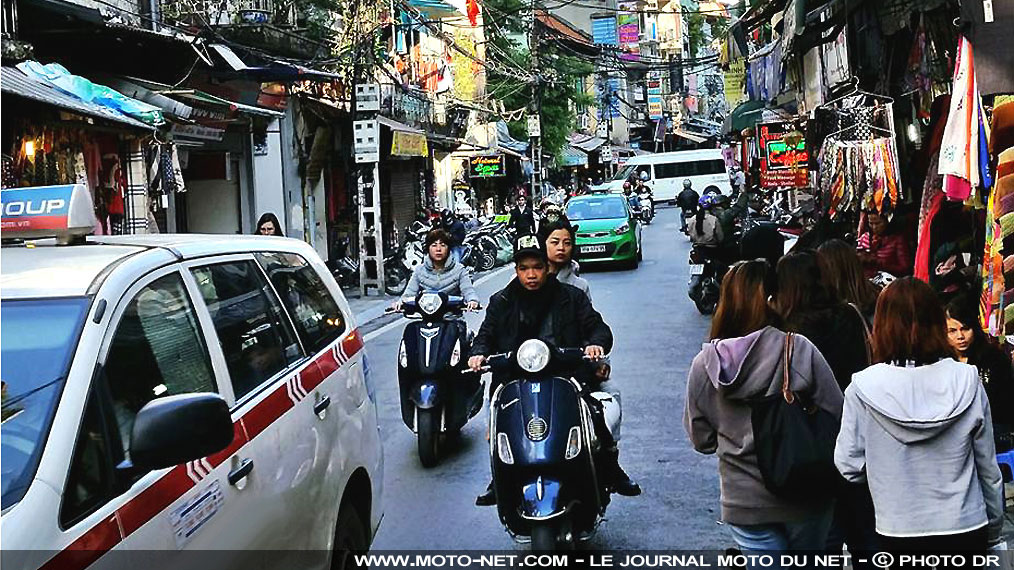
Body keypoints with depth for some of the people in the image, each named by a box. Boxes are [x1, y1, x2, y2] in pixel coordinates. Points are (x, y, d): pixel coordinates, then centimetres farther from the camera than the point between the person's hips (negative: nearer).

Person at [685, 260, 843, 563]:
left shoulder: (703, 365, -8)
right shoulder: (800, 351, -16)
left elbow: (700, 438, 1)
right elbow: (836, 417, -10)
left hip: (744, 501, 1)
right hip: (805, 496, -1)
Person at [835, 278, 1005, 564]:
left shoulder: (863, 388, -14)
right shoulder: (967, 381, -8)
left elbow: (848, 466, -9)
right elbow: (988, 467, 0)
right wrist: (994, 530, 15)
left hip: (899, 533, -1)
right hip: (967, 530, 2)